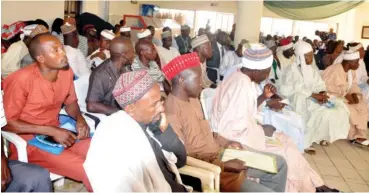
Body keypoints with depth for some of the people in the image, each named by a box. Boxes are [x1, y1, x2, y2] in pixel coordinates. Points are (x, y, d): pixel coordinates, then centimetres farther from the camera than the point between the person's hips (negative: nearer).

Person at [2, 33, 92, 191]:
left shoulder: (66, 72, -3)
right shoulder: (21, 80, -21)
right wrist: (51, 131, -22)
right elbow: (8, 123, -15)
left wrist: (80, 119, -9)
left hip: (57, 133, 6)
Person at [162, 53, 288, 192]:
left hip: (220, 154, 9)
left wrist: (226, 143, 3)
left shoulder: (193, 99, 5)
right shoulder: (171, 113, -24)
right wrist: (224, 165, -22)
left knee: (279, 164, 12)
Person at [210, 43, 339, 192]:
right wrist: (261, 130, -17)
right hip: (234, 138, -10)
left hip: (240, 130, 10)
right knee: (285, 152, -4)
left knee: (285, 141, 11)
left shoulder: (242, 78, 3)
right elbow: (229, 128, -30)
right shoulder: (241, 86, -27)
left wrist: (263, 97, 0)